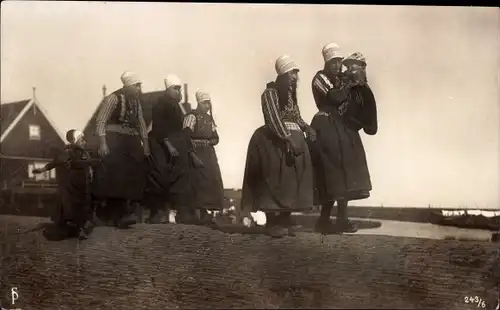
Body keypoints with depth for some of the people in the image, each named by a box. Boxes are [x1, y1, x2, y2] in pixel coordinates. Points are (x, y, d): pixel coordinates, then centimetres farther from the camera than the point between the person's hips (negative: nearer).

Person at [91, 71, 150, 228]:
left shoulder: (136, 101, 12)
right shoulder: (113, 98, -9)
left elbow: (141, 122, 19)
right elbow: (100, 121, -12)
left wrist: (145, 143, 14)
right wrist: (102, 143, -19)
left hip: (131, 143, 7)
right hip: (114, 142, -7)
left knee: (132, 177, 0)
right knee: (115, 178, -11)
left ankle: (123, 213, 3)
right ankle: (119, 215, -10)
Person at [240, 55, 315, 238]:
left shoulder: (291, 93, 17)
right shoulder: (271, 92, -8)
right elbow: (273, 119, -17)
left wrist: (307, 128, 2)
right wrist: (288, 138, -24)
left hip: (294, 139, 8)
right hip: (274, 140, -8)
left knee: (292, 178, 4)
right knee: (275, 178, -8)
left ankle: (285, 219, 10)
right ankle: (271, 222, -3)